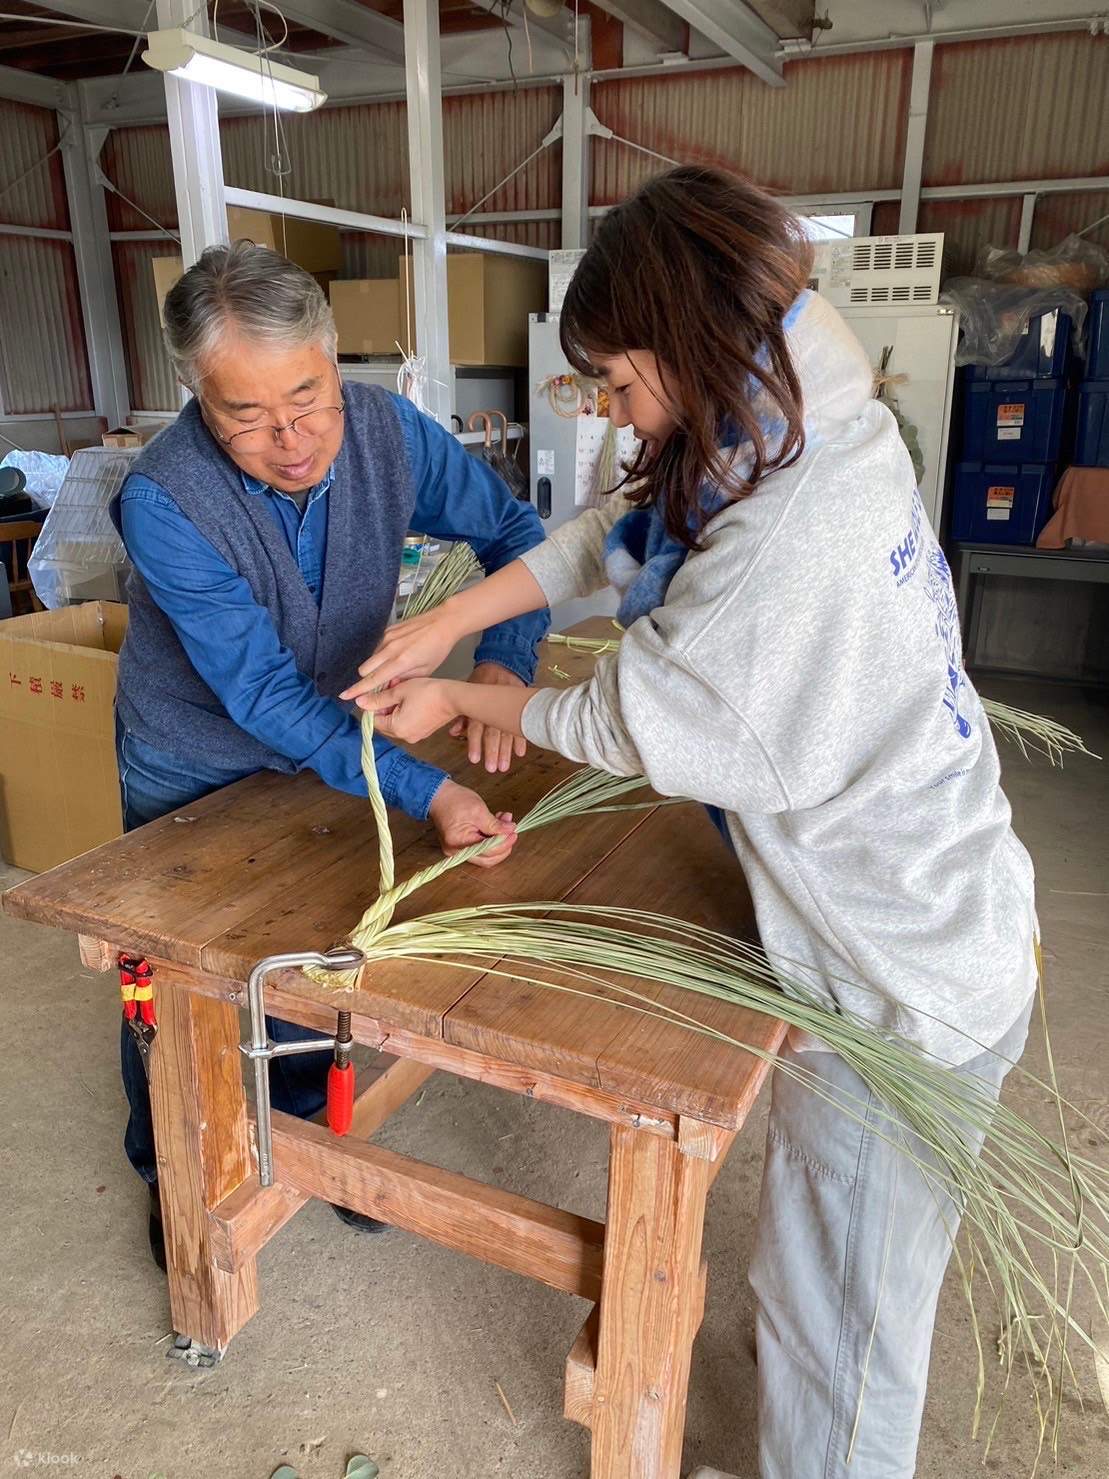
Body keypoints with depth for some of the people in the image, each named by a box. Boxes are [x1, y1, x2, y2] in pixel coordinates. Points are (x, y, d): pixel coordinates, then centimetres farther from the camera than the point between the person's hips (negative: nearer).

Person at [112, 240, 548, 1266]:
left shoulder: (389, 431, -22)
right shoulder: (164, 502, -33)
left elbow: (516, 534, -13)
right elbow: (265, 695, -34)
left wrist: (503, 662, -33)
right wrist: (427, 792, -41)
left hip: (326, 748, 3)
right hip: (193, 771, -3)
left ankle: (305, 1122, 47)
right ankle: (173, 1170, 42)